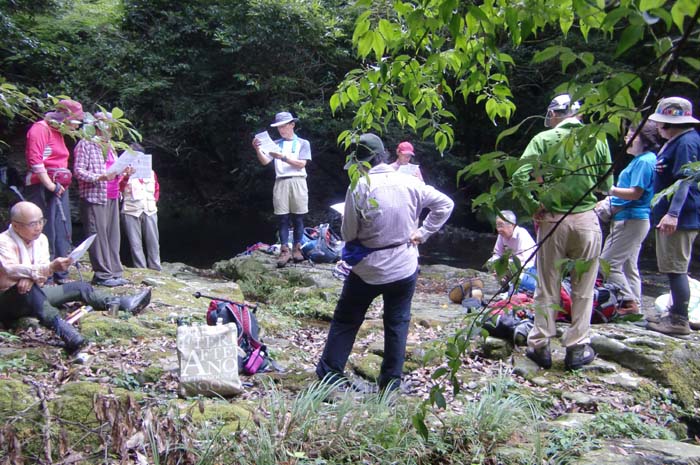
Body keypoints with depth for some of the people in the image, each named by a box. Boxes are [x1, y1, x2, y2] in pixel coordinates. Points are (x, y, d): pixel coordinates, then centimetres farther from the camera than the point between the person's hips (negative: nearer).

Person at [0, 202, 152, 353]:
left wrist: (29, 277, -31)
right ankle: (61, 327, -61)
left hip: (33, 296, 7)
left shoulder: (41, 239, 3)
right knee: (28, 289, -39)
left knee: (78, 287, -5)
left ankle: (125, 304, -16)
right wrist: (50, 268, -48)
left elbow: (41, 271, -6)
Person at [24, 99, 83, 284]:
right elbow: (35, 160, -20)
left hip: (59, 188, 9)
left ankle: (60, 275, 19)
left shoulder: (58, 132, 20)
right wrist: (50, 185, -19)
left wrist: (62, 184, 13)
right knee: (46, 234, -7)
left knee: (63, 233, 11)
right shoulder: (40, 129, -9)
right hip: (42, 188, -9)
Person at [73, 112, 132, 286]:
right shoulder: (85, 144, -3)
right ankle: (102, 275, -3)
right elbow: (78, 170, -9)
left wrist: (123, 171, 6)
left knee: (113, 236, 6)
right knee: (98, 236, -7)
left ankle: (114, 272, 10)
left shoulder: (109, 146, 21)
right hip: (94, 196, -7)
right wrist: (99, 177, -22)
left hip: (112, 197, 8)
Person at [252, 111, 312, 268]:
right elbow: (265, 161, 3)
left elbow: (301, 164, -4)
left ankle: (297, 249, 7)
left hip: (297, 182, -2)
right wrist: (257, 150, -14)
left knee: (298, 218, 1)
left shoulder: (303, 143, 8)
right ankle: (284, 250, -2)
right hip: (280, 183, 2)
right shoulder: (276, 144, 14)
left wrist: (283, 157, -13)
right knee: (283, 219, -2)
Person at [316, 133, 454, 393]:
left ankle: (329, 375, 18)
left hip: (367, 269, -2)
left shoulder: (359, 187, -14)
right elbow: (445, 204, 4)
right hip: (404, 267, 3)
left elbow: (348, 234, -9)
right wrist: (422, 233, 5)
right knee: (397, 324, 14)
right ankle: (391, 381, 19)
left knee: (345, 321, 12)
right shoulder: (410, 184, -4)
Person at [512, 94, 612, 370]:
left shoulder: (543, 140, -3)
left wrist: (534, 206, 1)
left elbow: (519, 178, -12)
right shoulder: (597, 140, 2)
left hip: (551, 220, 0)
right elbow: (606, 186, 6)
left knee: (547, 287, 10)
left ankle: (540, 346, 17)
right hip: (586, 220, 1)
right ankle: (577, 348, 17)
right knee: (583, 289, 11)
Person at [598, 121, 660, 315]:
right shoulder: (640, 160, 17)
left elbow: (636, 193, -21)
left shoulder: (644, 161, -14)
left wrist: (609, 189, -17)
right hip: (631, 220, 11)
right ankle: (634, 305, 19)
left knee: (608, 262, -9)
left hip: (632, 220, -11)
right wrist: (609, 199, 10)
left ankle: (628, 301, -4)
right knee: (628, 266, 14)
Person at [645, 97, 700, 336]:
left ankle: (680, 321, -2)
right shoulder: (676, 142, 18)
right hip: (668, 216, 11)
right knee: (674, 269, 16)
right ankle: (675, 314, 25)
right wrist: (666, 213, 23)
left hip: (679, 219, -11)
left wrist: (673, 213, -29)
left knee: (676, 269, -7)